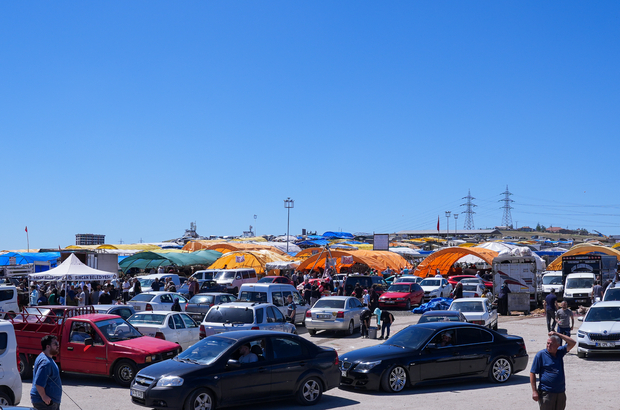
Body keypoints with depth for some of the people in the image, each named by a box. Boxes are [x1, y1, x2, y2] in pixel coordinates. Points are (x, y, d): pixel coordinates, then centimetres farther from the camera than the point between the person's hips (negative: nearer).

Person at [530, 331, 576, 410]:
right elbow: (532, 373, -5)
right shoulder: (541, 355, -4)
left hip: (561, 392, 5)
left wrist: (557, 334, -5)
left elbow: (572, 343, 3)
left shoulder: (560, 352, 9)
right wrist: (534, 391, -12)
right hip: (546, 393, -5)